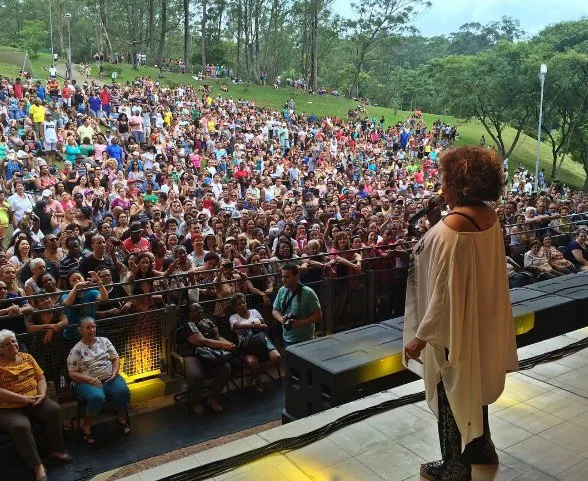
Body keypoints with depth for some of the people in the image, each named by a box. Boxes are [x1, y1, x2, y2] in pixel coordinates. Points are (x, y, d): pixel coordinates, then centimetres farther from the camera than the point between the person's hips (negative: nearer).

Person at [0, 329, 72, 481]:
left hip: (33, 402, 5)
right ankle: (37, 465, -22)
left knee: (53, 409, -21)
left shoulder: (27, 357, 9)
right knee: (20, 426, -33)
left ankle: (57, 450, -5)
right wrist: (23, 398, -22)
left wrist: (42, 394, -11)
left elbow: (41, 378, 9)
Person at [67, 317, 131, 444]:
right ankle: (86, 427, -11)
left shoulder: (104, 341, 11)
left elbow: (116, 358, 14)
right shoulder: (76, 350, 0)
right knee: (97, 397, -36)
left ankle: (121, 419, 1)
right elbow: (72, 374, -2)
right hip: (87, 382, -3)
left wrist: (115, 372, -5)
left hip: (109, 378, 3)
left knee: (123, 391, -27)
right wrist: (90, 379, -17)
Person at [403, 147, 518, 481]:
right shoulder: (490, 216, -4)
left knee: (453, 392, 11)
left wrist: (421, 335, -18)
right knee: (473, 385, 27)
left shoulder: (451, 228, -30)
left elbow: (444, 290, -25)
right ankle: (481, 447, 48)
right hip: (482, 319, 8)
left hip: (452, 326, -8)